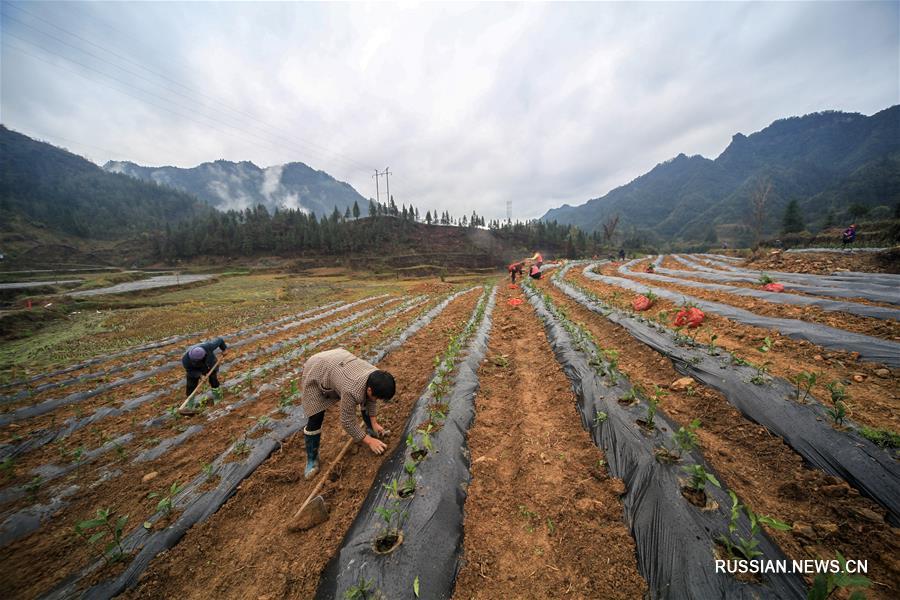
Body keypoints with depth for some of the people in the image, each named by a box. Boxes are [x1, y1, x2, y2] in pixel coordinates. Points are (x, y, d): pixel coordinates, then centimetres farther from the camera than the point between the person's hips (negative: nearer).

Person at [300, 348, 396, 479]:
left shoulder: (376, 377, -21)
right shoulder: (352, 391, -41)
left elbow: (369, 399, 1)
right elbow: (348, 422, -26)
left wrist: (374, 423, 3)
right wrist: (369, 441, -17)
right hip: (315, 371, -6)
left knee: (365, 400, 6)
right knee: (316, 419, -8)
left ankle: (370, 429, 27)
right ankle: (312, 459, 13)